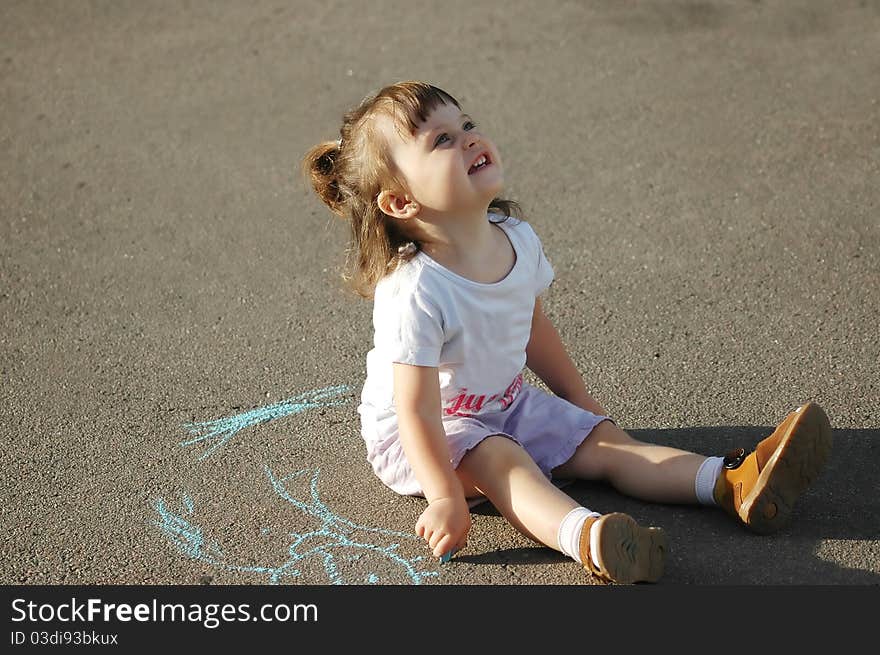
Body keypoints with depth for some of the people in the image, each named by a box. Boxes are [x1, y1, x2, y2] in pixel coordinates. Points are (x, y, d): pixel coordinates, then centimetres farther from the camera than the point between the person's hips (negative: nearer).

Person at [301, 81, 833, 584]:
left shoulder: (519, 239, -8)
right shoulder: (414, 293, -32)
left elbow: (534, 328, 8)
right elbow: (417, 410, -30)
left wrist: (581, 401, 16)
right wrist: (446, 498, -30)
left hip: (506, 402, 7)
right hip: (422, 431, -7)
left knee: (604, 441, -7)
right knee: (501, 461, -33)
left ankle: (734, 483, -17)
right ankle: (585, 537, -56)